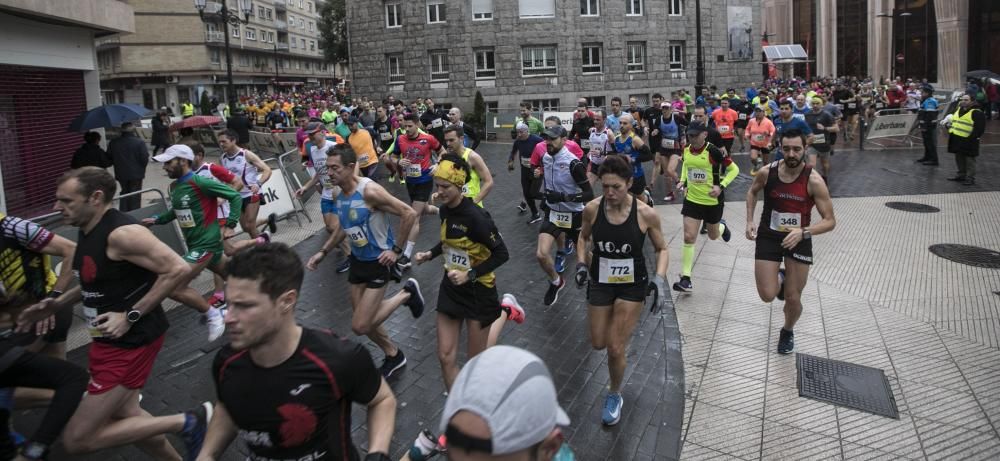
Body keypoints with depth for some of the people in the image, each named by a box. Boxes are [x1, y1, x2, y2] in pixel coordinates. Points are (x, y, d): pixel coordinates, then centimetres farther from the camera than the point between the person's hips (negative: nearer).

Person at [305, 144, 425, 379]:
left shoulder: (370, 191, -25)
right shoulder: (340, 195, 0)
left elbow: (409, 214, -24)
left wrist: (396, 250, -18)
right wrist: (323, 252, 10)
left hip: (378, 262, -8)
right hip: (357, 260, 8)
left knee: (360, 326, -9)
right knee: (364, 321, 15)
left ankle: (406, 294, 9)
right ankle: (394, 355, 39)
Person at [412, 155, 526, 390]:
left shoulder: (475, 216, -25)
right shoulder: (445, 210, -2)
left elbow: (501, 254, -21)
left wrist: (470, 275, -27)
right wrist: (430, 254, 3)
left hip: (477, 290, -6)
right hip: (451, 287, 6)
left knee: (476, 360, 11)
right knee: (446, 357, 4)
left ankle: (505, 310, 32)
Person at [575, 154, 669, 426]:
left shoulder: (646, 214, -18)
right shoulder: (592, 209, -13)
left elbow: (661, 249, -3)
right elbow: (583, 237, 7)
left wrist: (659, 278, -18)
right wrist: (581, 263, -9)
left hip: (632, 286, -2)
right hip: (600, 282, 3)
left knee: (616, 349, -3)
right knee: (598, 344, 15)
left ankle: (614, 396, 27)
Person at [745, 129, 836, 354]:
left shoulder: (814, 181, -19)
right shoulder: (767, 172, -12)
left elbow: (830, 221, -14)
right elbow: (752, 192, 12)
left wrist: (803, 232, -30)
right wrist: (750, 221, 1)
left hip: (799, 240, -1)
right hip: (768, 236, 1)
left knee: (793, 299, 5)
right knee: (767, 296, -7)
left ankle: (787, 332, 38)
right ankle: (780, 278, 31)